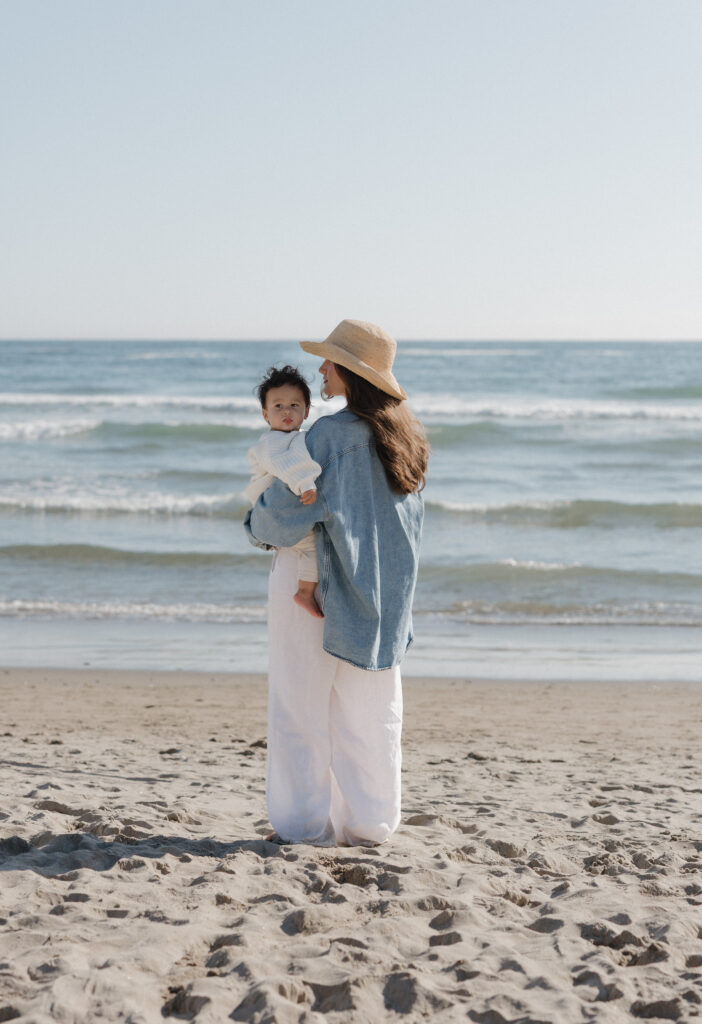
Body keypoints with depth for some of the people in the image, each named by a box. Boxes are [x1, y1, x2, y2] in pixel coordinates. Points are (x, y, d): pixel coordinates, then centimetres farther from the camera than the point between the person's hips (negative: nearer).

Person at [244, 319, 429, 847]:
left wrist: (258, 527, 3)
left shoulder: (330, 434, -17)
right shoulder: (407, 436, 5)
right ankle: (369, 821, 16)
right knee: (370, 711, 12)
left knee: (304, 705, 4)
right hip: (383, 587, 7)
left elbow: (286, 507, -16)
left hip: (314, 580, -6)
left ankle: (306, 821, 8)